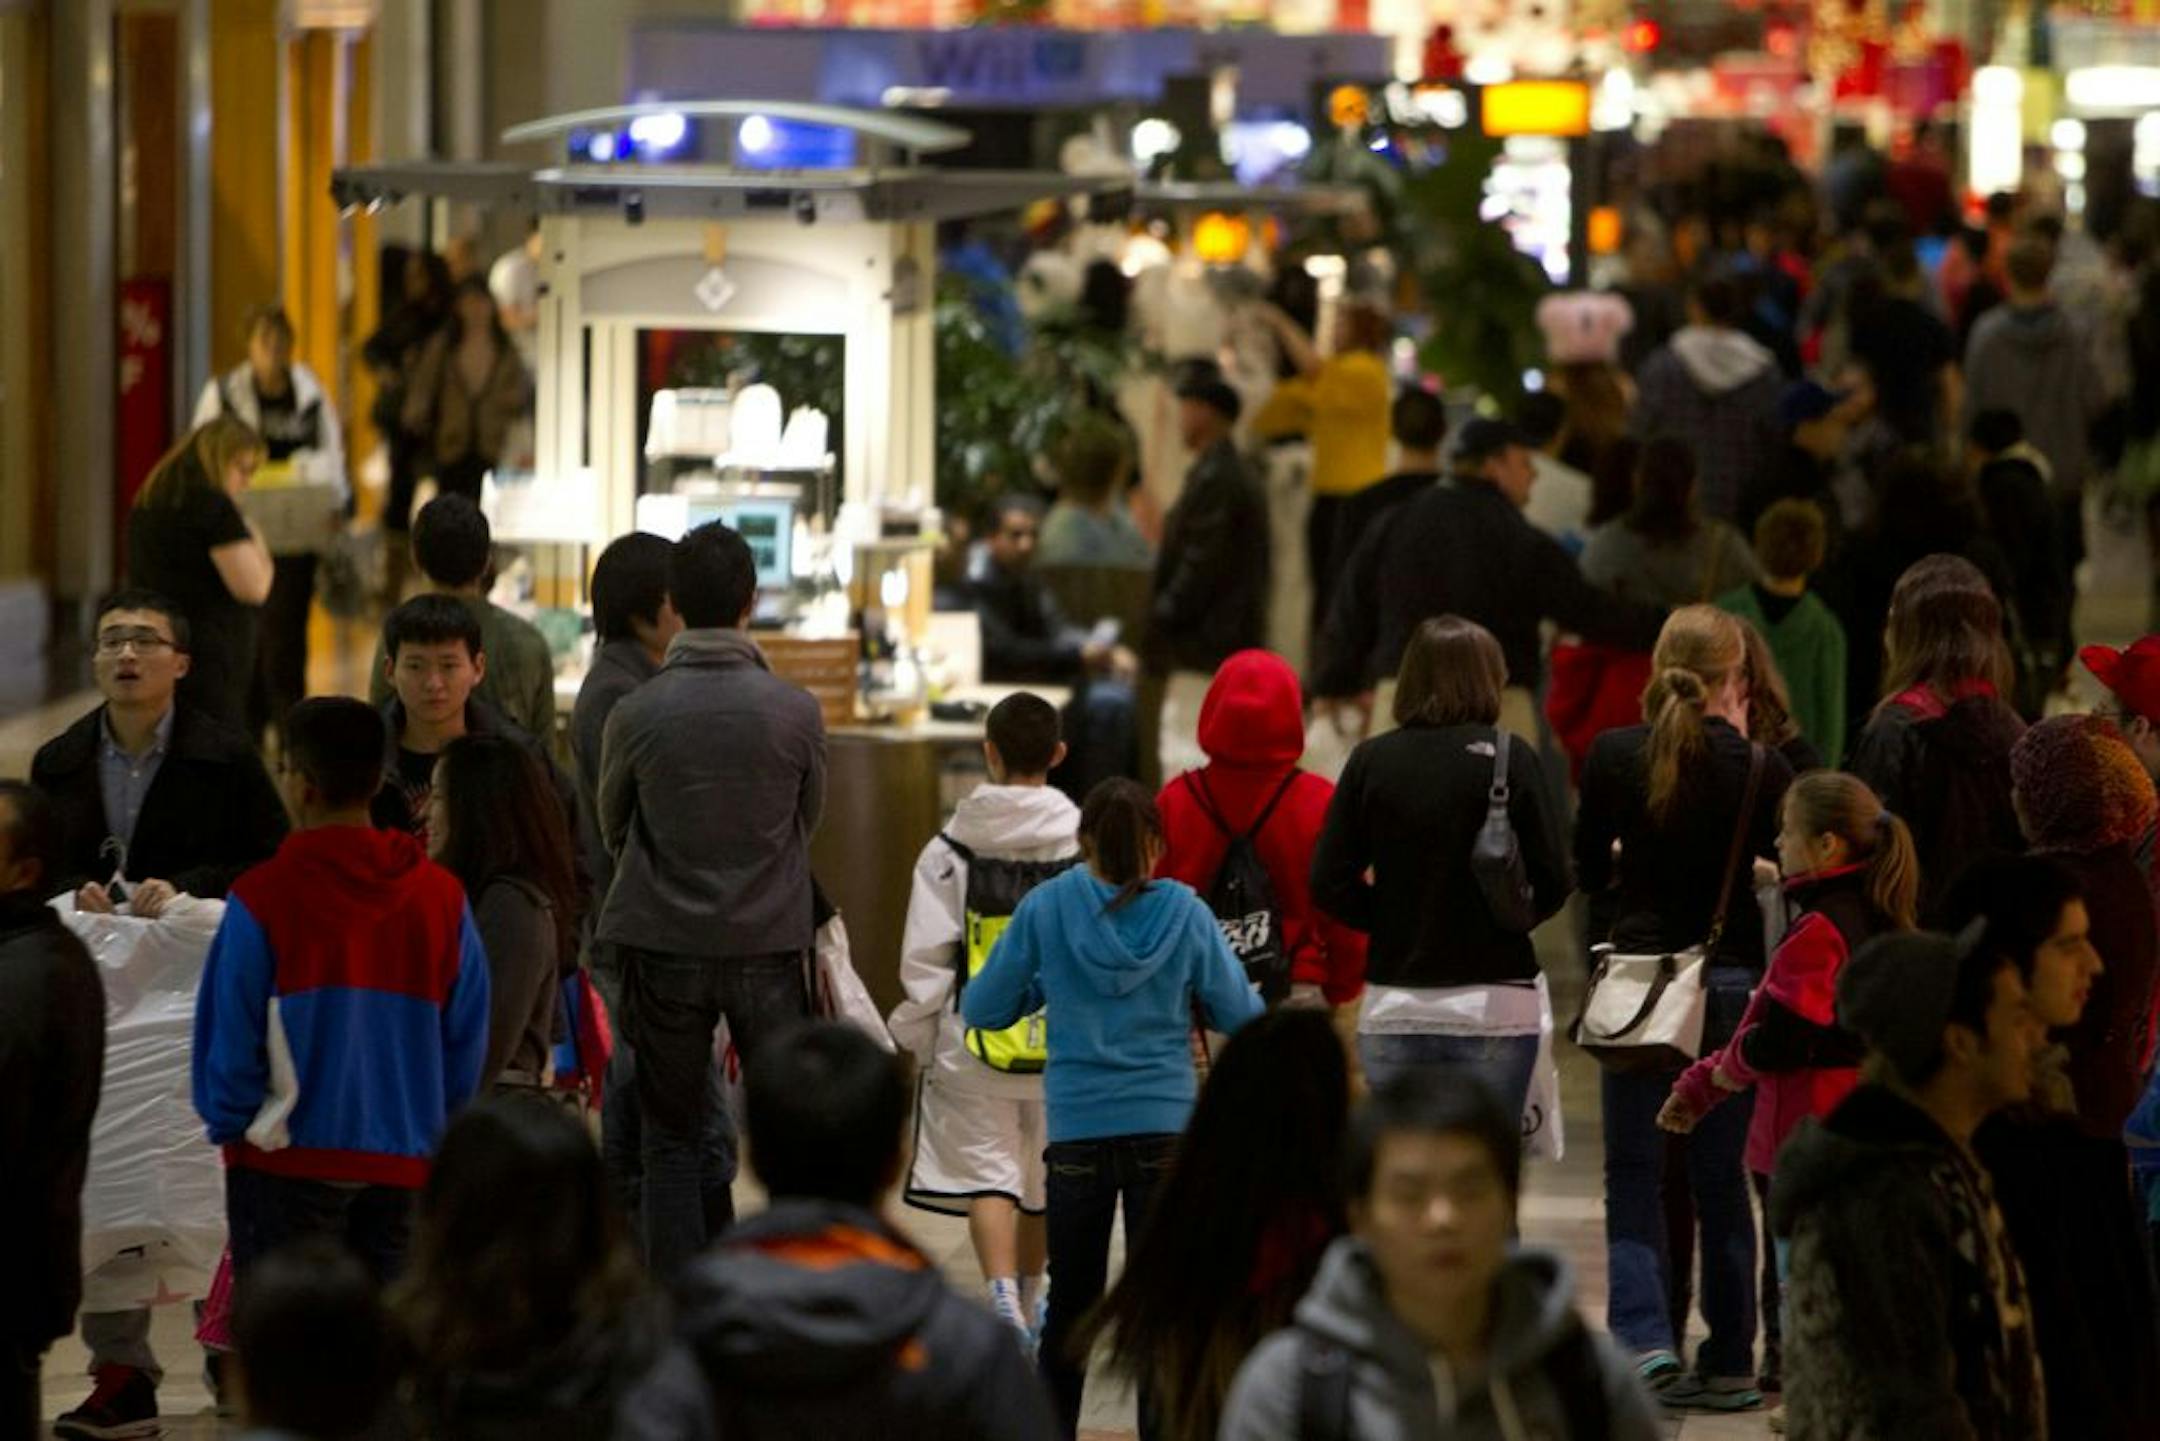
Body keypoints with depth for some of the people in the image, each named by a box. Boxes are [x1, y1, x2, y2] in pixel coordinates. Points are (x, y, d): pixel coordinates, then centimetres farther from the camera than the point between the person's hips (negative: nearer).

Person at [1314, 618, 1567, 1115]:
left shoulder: (1370, 760, 0)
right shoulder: (1509, 758, -6)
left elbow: (1330, 880, -3)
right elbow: (1552, 880, -8)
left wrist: (1391, 920, 10)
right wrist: (1503, 919, 9)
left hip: (1393, 1008, 2)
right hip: (1491, 1001, -2)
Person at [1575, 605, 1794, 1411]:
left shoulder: (1614, 755, -7)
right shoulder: (1758, 767, -10)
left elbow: (1587, 869, 4)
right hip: (1731, 981, 0)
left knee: (1633, 1175, 8)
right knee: (1720, 1178, 9)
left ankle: (1644, 1337, -10)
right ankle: (1728, 1364, 12)